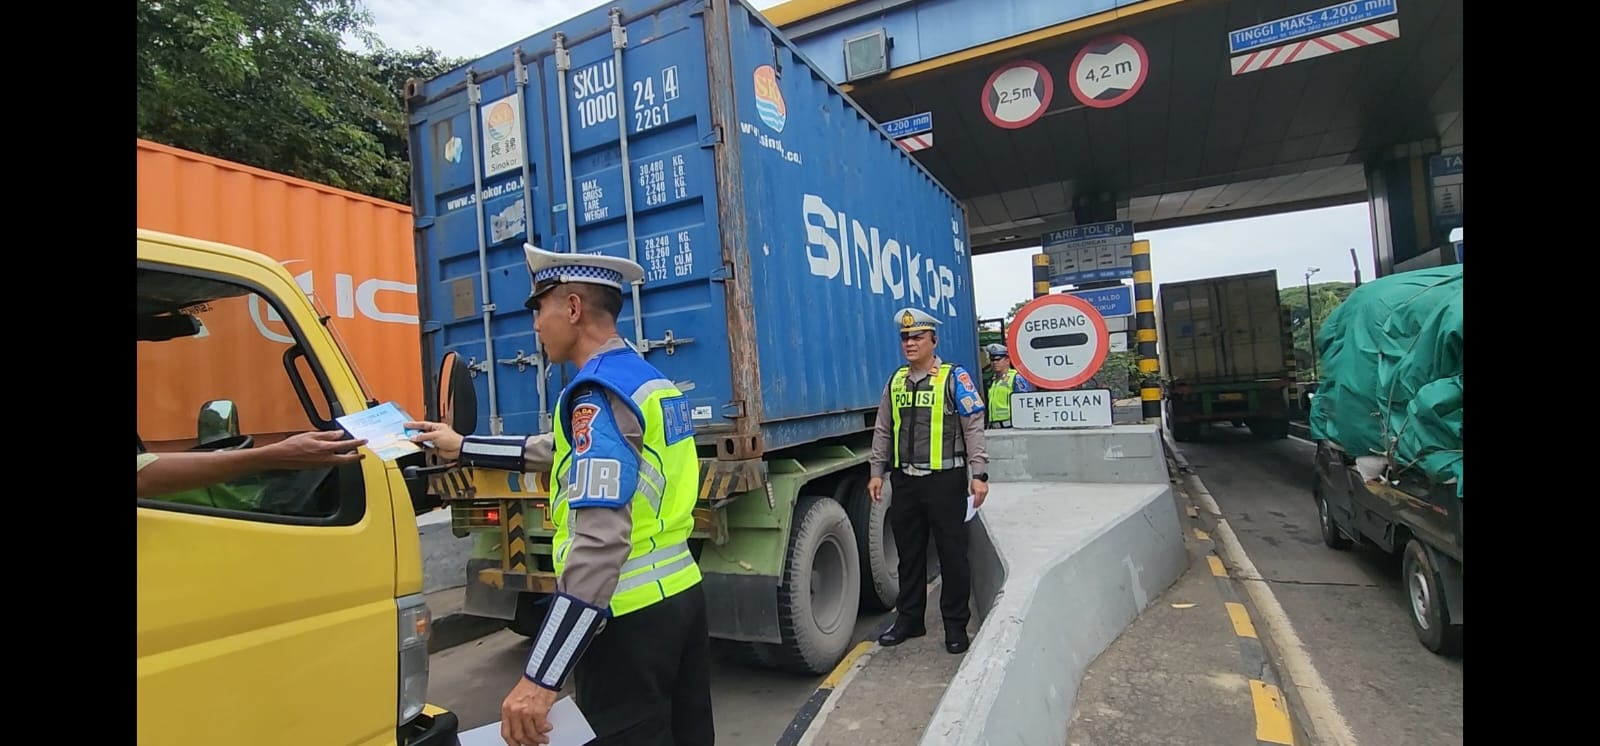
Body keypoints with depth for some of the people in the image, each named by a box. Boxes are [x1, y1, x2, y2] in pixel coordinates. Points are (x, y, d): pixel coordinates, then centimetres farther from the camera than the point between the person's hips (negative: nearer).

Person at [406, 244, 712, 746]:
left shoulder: (599, 392, -17)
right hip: (681, 595, 9)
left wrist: (541, 677, -26)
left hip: (630, 617, -9)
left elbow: (600, 540, -27)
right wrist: (462, 448, 32)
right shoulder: (651, 382, 11)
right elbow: (559, 451, 25)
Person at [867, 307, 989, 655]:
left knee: (952, 554, 5)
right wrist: (877, 472, 10)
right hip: (905, 480, 5)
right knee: (909, 553, 14)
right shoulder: (895, 381, 11)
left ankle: (956, 624, 20)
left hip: (945, 479, -5)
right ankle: (908, 619, 28)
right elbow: (883, 431, 15)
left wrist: (979, 474, -12)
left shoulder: (954, 378, -4)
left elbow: (973, 428, -7)